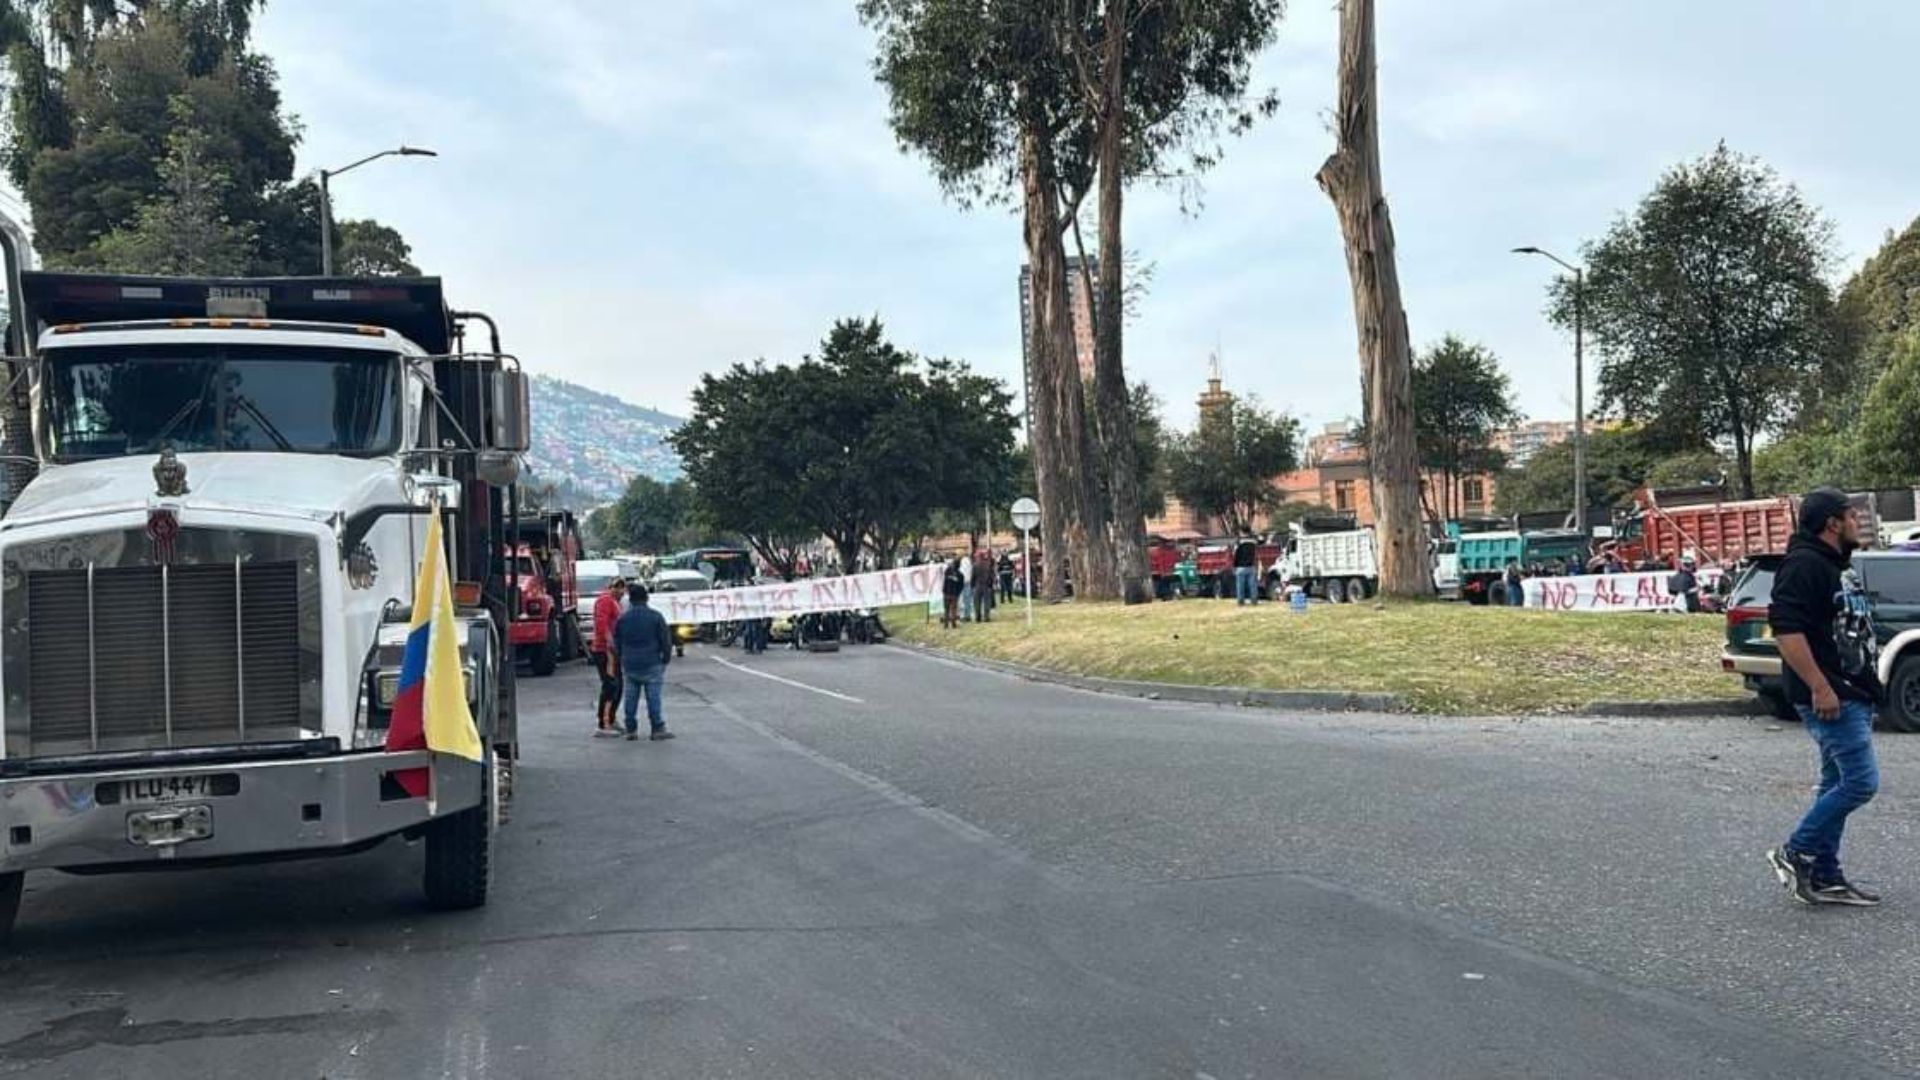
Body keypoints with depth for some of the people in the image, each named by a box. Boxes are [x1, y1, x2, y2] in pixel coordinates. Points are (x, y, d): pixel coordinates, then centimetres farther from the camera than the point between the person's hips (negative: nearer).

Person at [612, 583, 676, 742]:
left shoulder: (622, 619, 2)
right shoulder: (655, 617, -7)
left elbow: (616, 644, 10)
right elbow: (666, 641, -5)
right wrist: (666, 659, 8)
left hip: (629, 666, 3)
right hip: (651, 665, -3)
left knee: (631, 698, 8)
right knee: (654, 697, 0)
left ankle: (631, 730, 11)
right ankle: (657, 729, 2)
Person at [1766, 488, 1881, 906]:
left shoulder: (1835, 566, 19)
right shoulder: (1804, 565, -15)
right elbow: (1786, 628, -25)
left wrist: (1866, 689, 25)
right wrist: (1820, 687, -26)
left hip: (1851, 695, 11)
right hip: (1829, 698, -11)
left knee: (1837, 784, 12)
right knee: (1861, 781, -12)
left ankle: (1824, 878, 18)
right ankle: (1795, 853, -1)